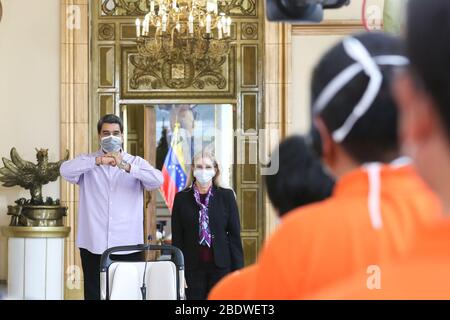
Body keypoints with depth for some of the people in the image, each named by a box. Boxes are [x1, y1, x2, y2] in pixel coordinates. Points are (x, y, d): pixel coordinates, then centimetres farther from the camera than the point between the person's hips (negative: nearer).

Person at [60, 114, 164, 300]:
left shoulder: (136, 163, 8)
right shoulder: (87, 163, 7)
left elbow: (157, 180, -11)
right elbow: (66, 171, -14)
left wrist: (125, 166, -23)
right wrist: (99, 161, -24)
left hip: (127, 245, 0)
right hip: (93, 245, 0)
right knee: (94, 294, 3)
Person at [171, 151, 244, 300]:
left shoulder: (226, 196, 2)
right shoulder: (181, 198, 3)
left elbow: (235, 235, 3)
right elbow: (177, 239, 4)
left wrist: (238, 270, -2)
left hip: (221, 266, 0)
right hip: (193, 268, 1)